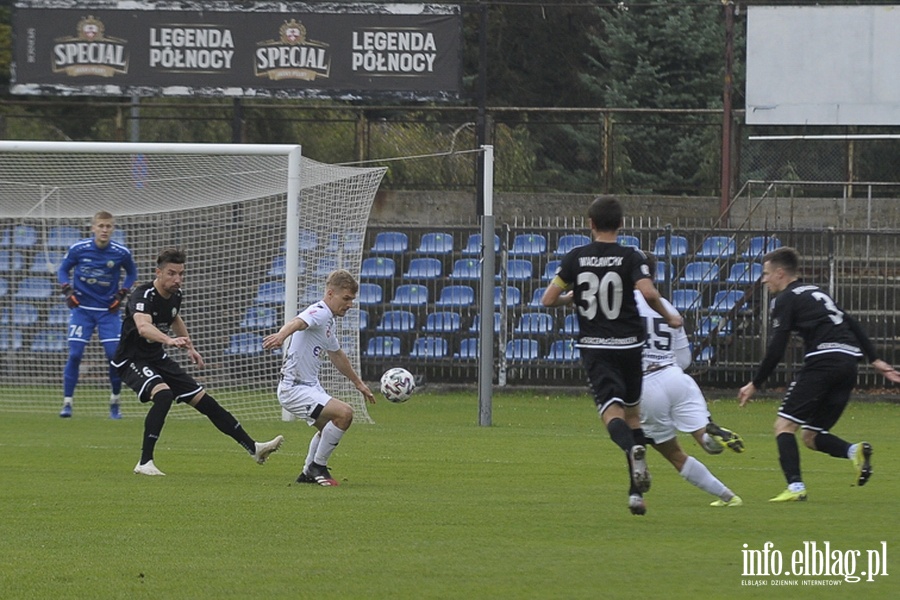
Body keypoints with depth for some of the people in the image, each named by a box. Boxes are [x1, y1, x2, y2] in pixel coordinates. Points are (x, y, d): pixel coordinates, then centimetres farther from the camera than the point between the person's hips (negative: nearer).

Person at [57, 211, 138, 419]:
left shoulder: (121, 253, -7)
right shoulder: (78, 249, -8)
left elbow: (131, 273, 13)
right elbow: (63, 270, 7)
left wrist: (122, 293, 0)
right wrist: (67, 291, -7)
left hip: (108, 310, 1)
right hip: (82, 308, -1)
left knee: (115, 355, -7)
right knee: (75, 354, -9)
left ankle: (114, 403, 11)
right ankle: (67, 403, -1)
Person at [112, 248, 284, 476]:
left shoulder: (175, 295, 0)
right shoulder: (143, 295, -26)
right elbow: (143, 327, -48)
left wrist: (190, 348, 31)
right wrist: (169, 340, -64)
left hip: (158, 358, 8)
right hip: (131, 360, -8)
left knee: (203, 399, 7)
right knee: (163, 393, -34)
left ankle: (253, 448, 15)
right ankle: (144, 463, -28)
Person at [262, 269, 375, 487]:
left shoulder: (328, 321, 13)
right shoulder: (318, 313, -17)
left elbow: (337, 356, 30)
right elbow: (297, 323, -42)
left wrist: (358, 383, 40)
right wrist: (281, 336, -64)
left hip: (310, 386, 11)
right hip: (295, 389, -11)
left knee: (328, 427, 30)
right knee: (344, 413, -25)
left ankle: (309, 473, 44)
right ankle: (318, 467, -10)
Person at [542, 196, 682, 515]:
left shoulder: (576, 258, 0)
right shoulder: (631, 257, -5)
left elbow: (548, 299, -1)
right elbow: (648, 292, -21)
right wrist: (669, 316, -3)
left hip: (594, 346, -1)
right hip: (628, 343, 1)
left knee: (611, 411, -8)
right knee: (633, 412, 15)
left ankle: (633, 449, -44)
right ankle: (636, 493, 11)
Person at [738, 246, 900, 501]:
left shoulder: (785, 299, 3)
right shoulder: (816, 292, 27)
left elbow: (776, 350, -4)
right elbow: (852, 325, 25)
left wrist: (755, 384, 3)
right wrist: (875, 360, 25)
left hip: (823, 360, -8)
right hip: (849, 362, 8)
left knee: (784, 425, -4)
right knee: (812, 437, 13)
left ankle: (795, 487, -20)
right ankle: (855, 451, -13)